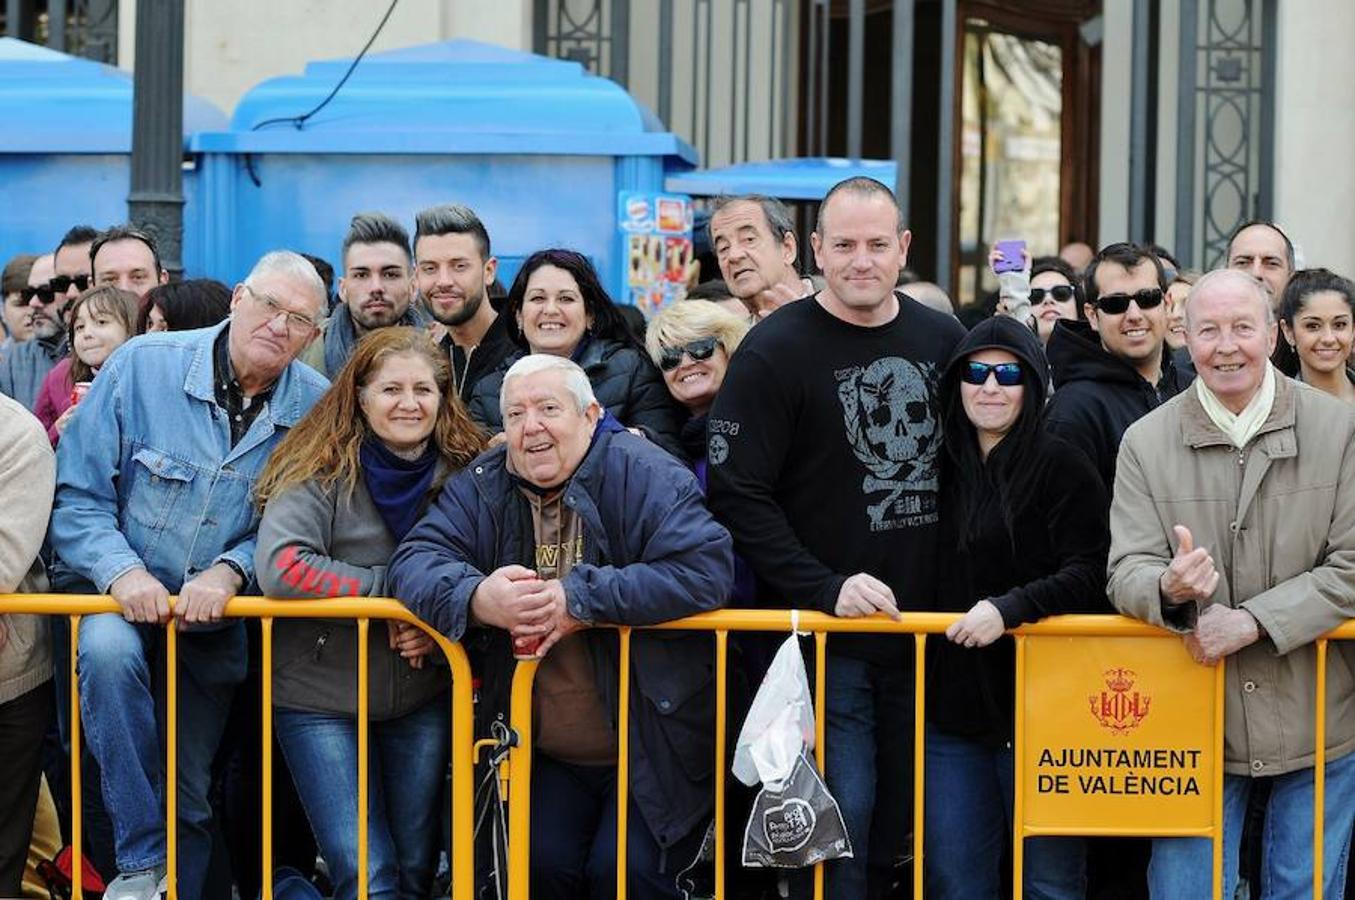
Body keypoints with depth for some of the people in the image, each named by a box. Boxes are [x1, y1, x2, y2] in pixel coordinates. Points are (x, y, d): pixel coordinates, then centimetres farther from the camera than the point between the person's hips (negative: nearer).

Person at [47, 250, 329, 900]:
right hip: (124, 598, -2)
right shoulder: (142, 366, -14)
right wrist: (122, 571, -27)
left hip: (219, 619, 2)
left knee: (191, 795, 10)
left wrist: (231, 571, -23)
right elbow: (76, 497, -12)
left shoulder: (318, 408, -8)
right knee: (108, 649, -36)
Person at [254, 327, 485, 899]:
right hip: (321, 700, -4)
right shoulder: (322, 471, -12)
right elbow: (280, 567, -25)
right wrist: (394, 589, -20)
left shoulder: (465, 473, 0)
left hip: (422, 701, 4)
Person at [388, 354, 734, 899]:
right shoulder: (482, 487, 3)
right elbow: (415, 561, -7)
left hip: (652, 747, -4)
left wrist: (579, 600, -28)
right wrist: (477, 598, -30)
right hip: (550, 755, 5)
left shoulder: (644, 475, -13)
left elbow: (707, 569, -26)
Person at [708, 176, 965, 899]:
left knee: (901, 814, 13)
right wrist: (827, 588, -18)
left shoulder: (943, 340, 7)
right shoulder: (775, 351, -8)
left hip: (923, 630, 5)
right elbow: (738, 494, -12)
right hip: (823, 635, -5)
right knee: (842, 812, -6)